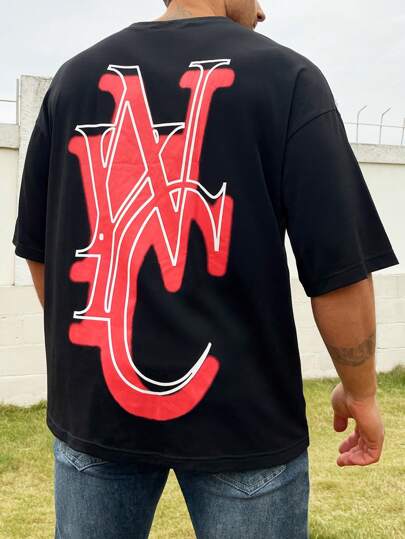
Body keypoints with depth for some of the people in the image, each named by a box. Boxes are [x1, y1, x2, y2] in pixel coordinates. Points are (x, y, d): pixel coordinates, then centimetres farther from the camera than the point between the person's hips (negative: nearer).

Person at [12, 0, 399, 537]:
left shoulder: (74, 76, 5)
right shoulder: (285, 75, -8)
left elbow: (38, 248, 10)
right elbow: (339, 268, -12)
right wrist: (360, 392, 4)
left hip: (93, 406, 4)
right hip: (241, 412, -3)